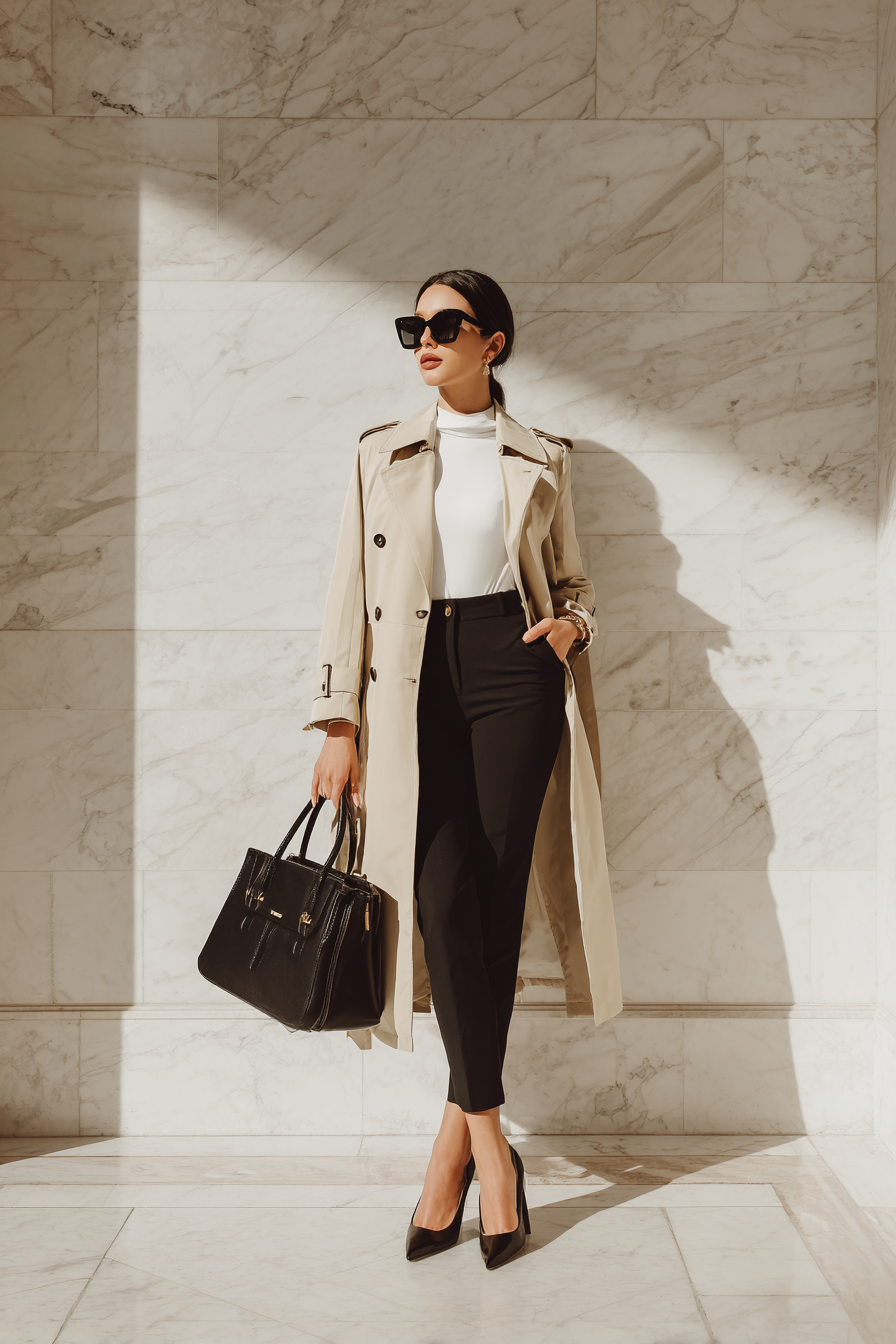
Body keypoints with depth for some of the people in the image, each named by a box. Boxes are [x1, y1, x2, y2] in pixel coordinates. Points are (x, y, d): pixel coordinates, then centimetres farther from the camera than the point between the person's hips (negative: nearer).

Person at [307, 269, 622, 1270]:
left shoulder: (540, 460, 12)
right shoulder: (382, 455, 13)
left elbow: (570, 578, 20)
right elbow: (351, 590, 9)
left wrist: (572, 623, -5)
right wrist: (340, 724, 2)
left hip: (512, 670, 0)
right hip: (417, 680, 1)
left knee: (496, 893, -6)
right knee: (442, 889, -13)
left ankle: (456, 1138, 6)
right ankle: (489, 1143, -5)